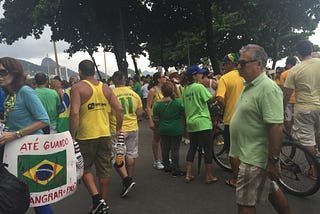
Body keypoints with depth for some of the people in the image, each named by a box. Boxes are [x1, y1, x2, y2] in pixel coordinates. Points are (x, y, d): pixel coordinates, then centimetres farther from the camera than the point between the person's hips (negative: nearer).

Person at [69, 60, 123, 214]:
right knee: (104, 170, 13)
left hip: (86, 136, -4)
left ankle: (97, 199, 4)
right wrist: (118, 129, 13)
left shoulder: (77, 88, -8)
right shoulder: (105, 88, 6)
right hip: (105, 134, 4)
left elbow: (74, 113, -19)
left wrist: (72, 136, -13)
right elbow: (119, 110, 3)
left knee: (84, 168, 15)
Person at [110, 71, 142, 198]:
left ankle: (126, 179, -5)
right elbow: (139, 113, 5)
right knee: (131, 154, 16)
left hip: (116, 130, -4)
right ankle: (130, 178, 29)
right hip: (133, 129, 5)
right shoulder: (134, 94, 1)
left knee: (116, 156, 6)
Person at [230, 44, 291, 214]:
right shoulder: (249, 86, 11)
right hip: (248, 153, 9)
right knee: (271, 189, 25)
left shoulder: (268, 88, -21)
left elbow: (276, 126, -26)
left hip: (255, 157, -9)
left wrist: (273, 160, -25)